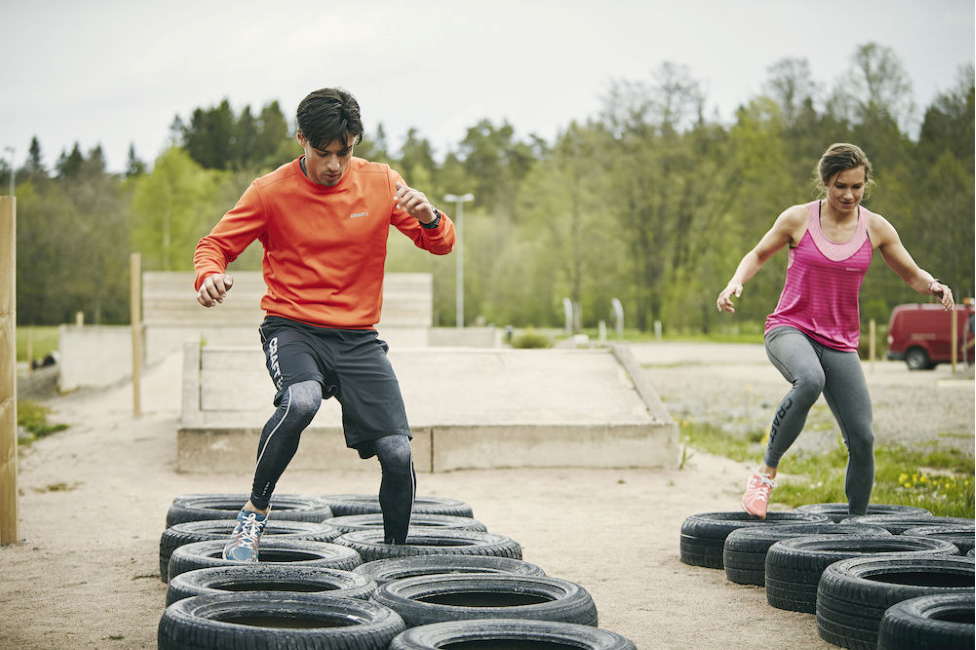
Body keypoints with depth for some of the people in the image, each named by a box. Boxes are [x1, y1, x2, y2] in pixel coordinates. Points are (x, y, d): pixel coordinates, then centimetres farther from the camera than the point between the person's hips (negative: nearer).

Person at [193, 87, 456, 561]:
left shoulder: (380, 183, 2)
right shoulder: (270, 191, -4)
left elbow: (441, 244, 5)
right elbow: (215, 244, 1)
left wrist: (429, 219, -19)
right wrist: (210, 275, -23)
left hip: (358, 338, 3)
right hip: (292, 329, -2)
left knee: (397, 453, -9)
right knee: (301, 399, -36)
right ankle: (255, 511, -14)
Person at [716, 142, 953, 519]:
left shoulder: (876, 228, 2)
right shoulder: (797, 219, -3)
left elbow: (912, 276, 11)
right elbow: (758, 255, 11)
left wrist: (933, 286, -11)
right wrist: (735, 283, -8)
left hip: (840, 343, 3)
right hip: (790, 329, -3)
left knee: (862, 439, -5)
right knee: (810, 381, -38)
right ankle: (766, 471, -21)